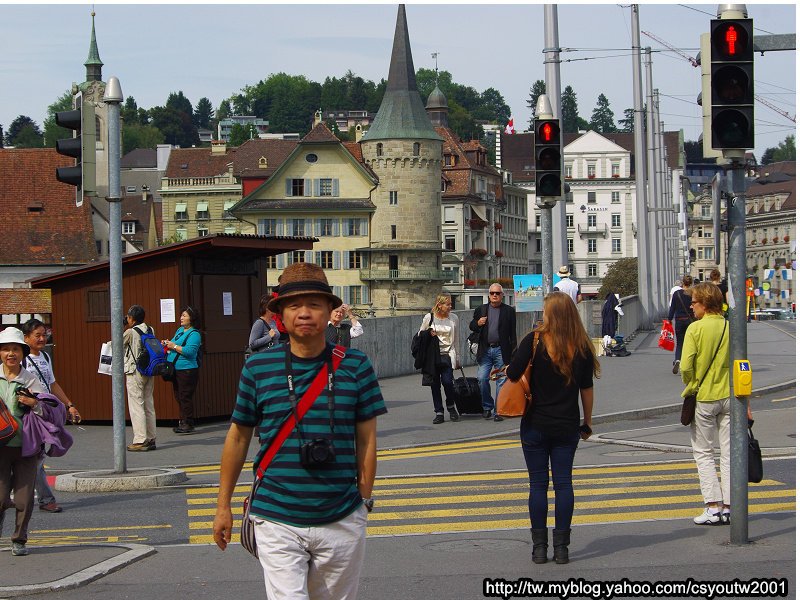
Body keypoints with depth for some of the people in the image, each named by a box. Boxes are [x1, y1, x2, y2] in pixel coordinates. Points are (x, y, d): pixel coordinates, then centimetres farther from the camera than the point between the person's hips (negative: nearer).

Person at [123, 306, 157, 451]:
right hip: (149, 372, 7)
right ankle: (151, 439, 14)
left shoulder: (130, 332, -13)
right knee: (149, 405, 11)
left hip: (135, 373, -7)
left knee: (136, 406, -5)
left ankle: (140, 441, -8)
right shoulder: (150, 330, 5)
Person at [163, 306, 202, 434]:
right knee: (178, 396, 12)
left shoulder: (194, 334, -11)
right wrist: (167, 344, 8)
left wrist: (174, 346, -17)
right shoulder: (180, 330, 16)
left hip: (187, 370, -9)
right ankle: (183, 422, 19)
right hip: (176, 370, 9)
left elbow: (190, 351, -23)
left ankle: (188, 424, -4)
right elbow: (175, 345, 29)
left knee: (185, 397, -8)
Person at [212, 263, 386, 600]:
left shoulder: (355, 366, 0)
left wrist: (364, 500, 5)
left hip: (341, 521, 1)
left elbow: (366, 439, 6)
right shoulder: (258, 368, 0)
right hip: (277, 522, -1)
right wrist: (223, 506, 13)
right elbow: (238, 436, 10)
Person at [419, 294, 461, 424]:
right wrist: (428, 334, -11)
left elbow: (456, 339, 13)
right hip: (433, 355, 0)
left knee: (447, 381, -14)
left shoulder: (454, 318, 6)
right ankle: (439, 412, 9)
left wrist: (457, 358, 14)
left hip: (447, 355, 0)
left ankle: (451, 406, 10)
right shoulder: (429, 318, 0)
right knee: (435, 384, 0)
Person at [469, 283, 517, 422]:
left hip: (501, 350, -2)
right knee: (482, 379, -4)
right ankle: (487, 407, 13)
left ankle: (498, 410, 5)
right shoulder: (481, 309, 10)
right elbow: (471, 326, 15)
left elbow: (513, 334, 3)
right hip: (485, 350, 2)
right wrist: (477, 323, -8)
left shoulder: (509, 311, 4)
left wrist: (514, 353, -3)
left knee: (501, 381, -1)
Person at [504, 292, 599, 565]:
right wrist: (587, 422, 13)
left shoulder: (534, 341, -12)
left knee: (538, 483, 5)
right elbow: (587, 389, 2)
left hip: (535, 425, -2)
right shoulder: (582, 346, -3)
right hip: (567, 426, 2)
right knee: (563, 483, 6)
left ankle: (539, 546, 6)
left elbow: (512, 374, -16)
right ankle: (561, 547, 6)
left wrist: (507, 369, 8)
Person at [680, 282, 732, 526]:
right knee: (729, 453, 9)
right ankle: (728, 508, 10)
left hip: (704, 398, -4)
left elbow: (685, 367, -18)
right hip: (730, 397, 4)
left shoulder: (696, 328, -12)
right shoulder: (732, 328, -1)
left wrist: (691, 388, 2)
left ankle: (713, 506, 0)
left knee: (703, 452, 7)